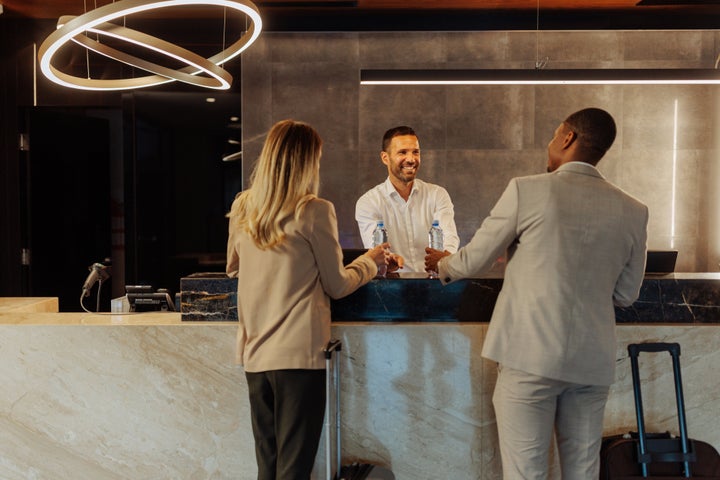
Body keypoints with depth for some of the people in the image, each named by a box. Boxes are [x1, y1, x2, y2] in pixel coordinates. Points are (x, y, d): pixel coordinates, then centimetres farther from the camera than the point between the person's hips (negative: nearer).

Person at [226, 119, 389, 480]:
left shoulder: (242, 207, 5)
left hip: (254, 353, 6)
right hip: (299, 354, -5)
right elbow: (337, 285, -2)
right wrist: (370, 262, 15)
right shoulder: (314, 211, -11)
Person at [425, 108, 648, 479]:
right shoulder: (633, 211, 4)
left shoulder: (527, 189, -8)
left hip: (531, 354, -4)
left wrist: (443, 263, 21)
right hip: (593, 362, 5)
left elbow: (474, 260, 0)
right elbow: (625, 294, 12)